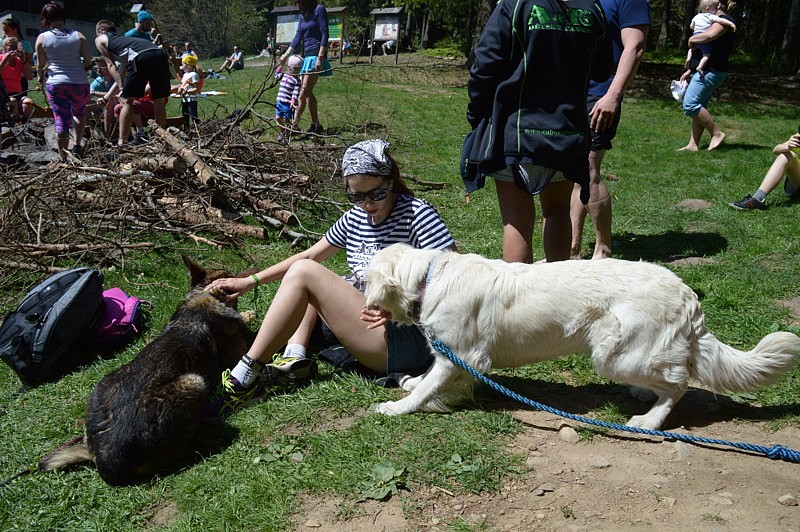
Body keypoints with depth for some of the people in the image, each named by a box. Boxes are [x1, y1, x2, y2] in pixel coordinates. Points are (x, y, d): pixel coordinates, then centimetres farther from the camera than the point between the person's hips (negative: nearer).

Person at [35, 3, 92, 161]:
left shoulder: (42, 38, -1)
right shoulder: (78, 36, -2)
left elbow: (40, 65, 5)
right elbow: (88, 61, -1)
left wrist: (41, 77, 26)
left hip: (55, 84, 0)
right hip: (79, 83, 1)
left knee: (61, 119, 4)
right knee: (79, 114, 26)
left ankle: (63, 158, 3)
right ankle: (77, 146, 26)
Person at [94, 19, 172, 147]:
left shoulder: (100, 39, 25)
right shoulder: (121, 39, 43)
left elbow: (111, 65, 14)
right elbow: (122, 71, 46)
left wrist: (121, 89, 9)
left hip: (141, 57, -6)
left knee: (127, 100, 4)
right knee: (159, 101, 16)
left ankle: (121, 142, 4)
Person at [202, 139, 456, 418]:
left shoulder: (418, 214, -11)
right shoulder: (355, 218, 10)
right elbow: (308, 255, 17)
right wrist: (250, 281, 12)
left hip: (407, 341, -9)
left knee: (303, 273, -16)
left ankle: (243, 380, -16)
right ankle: (295, 354, -6)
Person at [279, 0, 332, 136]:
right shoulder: (303, 14, 17)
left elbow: (324, 34, -11)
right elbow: (298, 37, 15)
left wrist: (320, 57, -18)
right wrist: (286, 55, 8)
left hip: (316, 54, -8)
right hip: (306, 55, 8)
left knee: (305, 91, -14)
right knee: (305, 92, 3)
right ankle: (316, 125, 5)